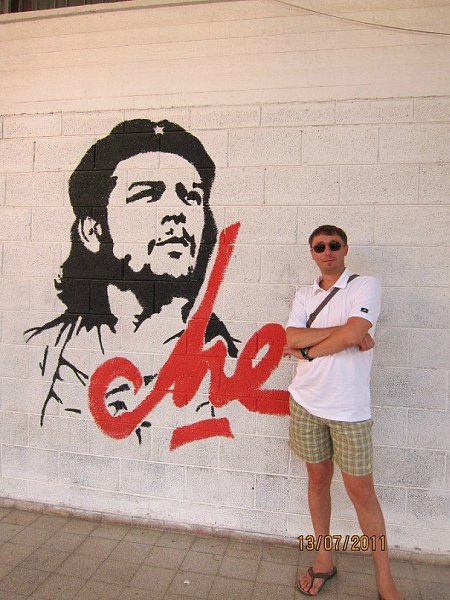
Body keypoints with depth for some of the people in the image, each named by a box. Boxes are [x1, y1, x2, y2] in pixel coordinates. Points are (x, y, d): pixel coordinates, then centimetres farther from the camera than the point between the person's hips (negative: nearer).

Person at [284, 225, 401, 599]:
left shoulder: (366, 286, -6)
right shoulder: (305, 295, 7)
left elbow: (354, 333, -22)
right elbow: (289, 341, -8)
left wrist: (307, 349, -9)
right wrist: (345, 333, -15)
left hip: (349, 407, -4)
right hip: (307, 401, 4)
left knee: (361, 491, 5)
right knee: (318, 480, 16)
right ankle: (324, 560, 35)